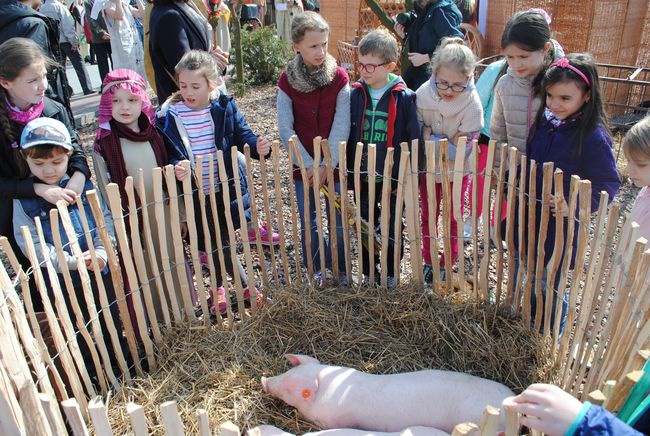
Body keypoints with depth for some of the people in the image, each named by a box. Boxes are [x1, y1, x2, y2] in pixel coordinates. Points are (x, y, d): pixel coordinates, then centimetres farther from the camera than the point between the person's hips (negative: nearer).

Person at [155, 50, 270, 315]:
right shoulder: (168, 116, -8)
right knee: (218, 243, 8)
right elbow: (167, 153, -5)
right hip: (194, 194, -1)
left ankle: (220, 287, 41)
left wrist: (258, 146, -26)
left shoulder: (225, 107, -5)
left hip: (226, 188, 1)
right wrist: (175, 167, -27)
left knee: (220, 241, 15)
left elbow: (242, 135, -4)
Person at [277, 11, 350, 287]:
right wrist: (309, 165, -13)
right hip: (303, 166, 1)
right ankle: (316, 268, 32)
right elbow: (286, 129, -8)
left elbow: (341, 125, -11)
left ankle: (340, 268, 30)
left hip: (334, 165, 0)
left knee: (338, 223, 8)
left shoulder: (339, 77, -6)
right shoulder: (287, 81, -5)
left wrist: (327, 166, -16)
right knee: (309, 223, 11)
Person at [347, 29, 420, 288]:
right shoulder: (356, 94, -3)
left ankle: (391, 274, 34)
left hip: (392, 178, -3)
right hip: (362, 177, 3)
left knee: (392, 230, 13)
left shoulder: (404, 98, -11)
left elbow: (413, 141, -7)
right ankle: (369, 273, 35)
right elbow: (346, 136, 3)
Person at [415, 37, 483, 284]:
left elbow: (459, 151, -23)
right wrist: (441, 142, -26)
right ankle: (428, 261, 38)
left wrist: (430, 138, -25)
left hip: (457, 171, -2)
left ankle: (447, 264, 35)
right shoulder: (422, 95, -23)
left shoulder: (472, 105, -28)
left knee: (453, 219, 15)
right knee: (428, 217, 17)